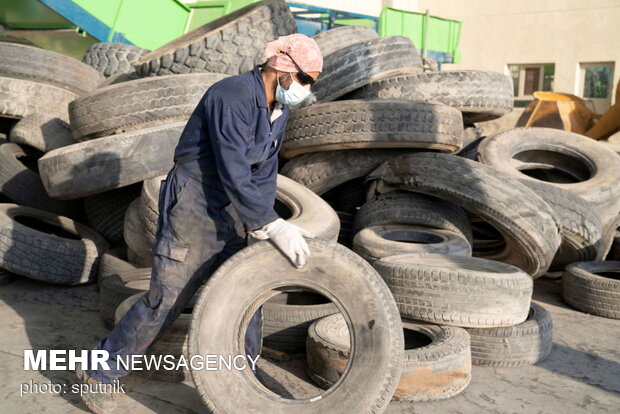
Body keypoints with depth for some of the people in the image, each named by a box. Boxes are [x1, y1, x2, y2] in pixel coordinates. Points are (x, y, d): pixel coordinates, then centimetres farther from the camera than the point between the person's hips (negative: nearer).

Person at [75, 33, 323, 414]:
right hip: (192, 208, -8)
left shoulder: (279, 108, 6)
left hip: (230, 212, 8)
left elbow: (264, 173, 7)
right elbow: (232, 171, -29)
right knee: (166, 301, -1)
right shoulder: (232, 96, -23)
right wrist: (274, 227, -30)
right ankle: (99, 372, 20)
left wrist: (262, 227, -2)